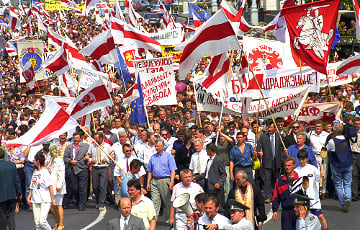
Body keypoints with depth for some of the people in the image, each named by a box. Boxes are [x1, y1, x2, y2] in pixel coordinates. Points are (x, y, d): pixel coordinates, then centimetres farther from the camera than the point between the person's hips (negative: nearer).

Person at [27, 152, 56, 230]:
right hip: (35, 201, 7)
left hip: (45, 201, -7)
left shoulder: (45, 172, -8)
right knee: (37, 223, 4)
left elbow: (50, 187, -10)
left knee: (42, 221, -16)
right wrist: (29, 197, 15)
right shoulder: (35, 172, 15)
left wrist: (52, 200, -11)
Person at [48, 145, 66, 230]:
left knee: (58, 205, -2)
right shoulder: (53, 160, 16)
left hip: (57, 186, -9)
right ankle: (57, 222, 21)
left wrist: (59, 185, -22)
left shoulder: (59, 161, -12)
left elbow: (61, 174, -17)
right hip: (52, 185, 9)